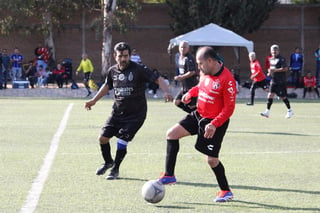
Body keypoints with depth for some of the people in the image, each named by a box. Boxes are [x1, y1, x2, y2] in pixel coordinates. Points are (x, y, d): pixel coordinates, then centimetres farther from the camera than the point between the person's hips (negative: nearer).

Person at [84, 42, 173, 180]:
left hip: (135, 115, -5)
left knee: (122, 142, -13)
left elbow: (158, 79, -15)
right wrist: (94, 100, 22)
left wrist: (166, 92, -32)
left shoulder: (138, 70, -15)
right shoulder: (112, 71, 2)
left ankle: (115, 169, 10)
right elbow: (107, 86, 22)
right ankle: (108, 162, 31)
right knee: (103, 137, 2)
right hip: (117, 112, 5)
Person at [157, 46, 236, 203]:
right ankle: (169, 175, 4)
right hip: (199, 115, 8)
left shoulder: (227, 79, -23)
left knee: (212, 160, -4)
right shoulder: (206, 72, 1)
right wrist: (190, 93, 5)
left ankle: (226, 191, 17)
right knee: (172, 133, -1)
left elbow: (229, 108, -22)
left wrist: (214, 125, -29)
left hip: (215, 121, -8)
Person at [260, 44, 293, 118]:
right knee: (270, 95, -5)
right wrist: (270, 72, 8)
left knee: (283, 96, 0)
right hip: (273, 81, 7)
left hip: (281, 81, -7)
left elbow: (285, 68, -21)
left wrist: (275, 70, -24)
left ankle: (290, 111, 17)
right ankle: (267, 111, -8)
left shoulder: (281, 59, -11)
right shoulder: (271, 59, 14)